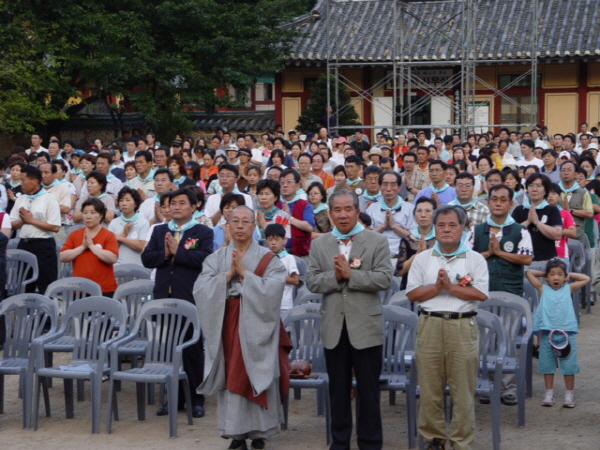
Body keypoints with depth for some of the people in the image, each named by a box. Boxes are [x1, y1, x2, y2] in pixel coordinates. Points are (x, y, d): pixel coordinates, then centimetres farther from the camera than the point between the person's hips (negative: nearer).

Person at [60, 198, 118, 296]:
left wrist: (91, 245, -13)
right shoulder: (74, 235, 10)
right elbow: (62, 257, 0)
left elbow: (112, 258, -16)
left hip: (104, 290, -3)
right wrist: (82, 247, -10)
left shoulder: (109, 236, -1)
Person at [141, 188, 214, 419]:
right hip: (164, 298, 4)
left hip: (190, 299, -4)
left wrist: (177, 251, -14)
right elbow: (146, 258, 5)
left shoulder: (203, 232, 2)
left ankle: (197, 400, 10)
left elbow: (205, 258, -15)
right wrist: (164, 254, -13)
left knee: (193, 351, 2)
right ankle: (173, 398, 17)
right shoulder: (159, 231, 15)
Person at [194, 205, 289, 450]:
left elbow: (271, 291, -13)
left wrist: (244, 272, -15)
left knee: (256, 377, -1)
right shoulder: (216, 259, 9)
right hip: (226, 326, 2)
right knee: (230, 379, 2)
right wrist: (229, 273, -13)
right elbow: (201, 290, -4)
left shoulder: (268, 259, 2)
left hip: (256, 327, -2)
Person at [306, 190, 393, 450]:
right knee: (338, 389, 12)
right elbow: (312, 282, 1)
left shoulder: (377, 242, -1)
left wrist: (350, 274, -18)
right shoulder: (319, 245, 9)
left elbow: (384, 279, -11)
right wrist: (334, 276, -17)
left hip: (365, 326, -3)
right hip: (334, 327, 3)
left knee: (368, 390, 3)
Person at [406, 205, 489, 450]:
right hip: (430, 326, 2)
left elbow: (481, 294, -6)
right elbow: (412, 293, 3)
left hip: (462, 327, -2)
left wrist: (451, 287, -11)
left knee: (463, 391, 0)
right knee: (429, 390, 4)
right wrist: (437, 287, -9)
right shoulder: (423, 259, 12)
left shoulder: (475, 259, 7)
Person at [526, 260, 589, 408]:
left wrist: (569, 274, 14)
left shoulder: (568, 288, 10)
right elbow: (529, 273, 8)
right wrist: (543, 274, 14)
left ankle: (569, 393, 12)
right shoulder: (543, 289, 7)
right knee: (547, 364, 7)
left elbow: (586, 279, 16)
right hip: (547, 333, 0)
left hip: (567, 332, 0)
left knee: (569, 365, 2)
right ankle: (549, 393, 18)